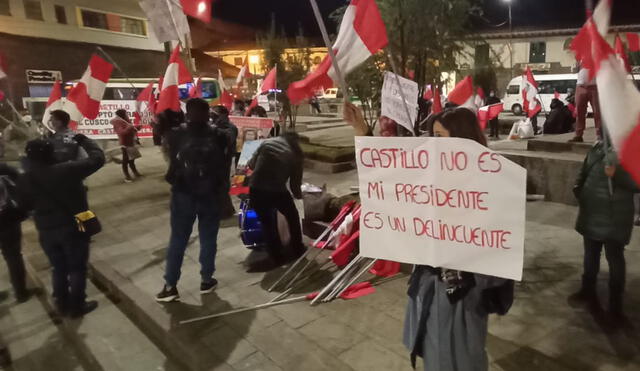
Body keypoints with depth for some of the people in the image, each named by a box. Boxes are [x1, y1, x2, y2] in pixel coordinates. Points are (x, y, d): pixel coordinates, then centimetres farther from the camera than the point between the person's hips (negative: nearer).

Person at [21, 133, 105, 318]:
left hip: (46, 231, 5)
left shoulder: (25, 179, -4)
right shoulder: (65, 170, -21)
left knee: (59, 269, 21)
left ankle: (63, 305, 34)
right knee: (77, 268, 11)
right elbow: (97, 158, -14)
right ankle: (77, 306, 21)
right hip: (73, 228, -5)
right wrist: (83, 140, 0)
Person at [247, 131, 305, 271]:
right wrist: (299, 195, 29)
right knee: (292, 216, 24)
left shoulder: (267, 143, 13)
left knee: (267, 223, 19)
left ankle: (277, 257, 26)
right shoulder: (295, 155, 8)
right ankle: (298, 250, 34)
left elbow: (251, 164, 15)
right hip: (277, 191, -2)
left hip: (256, 189, 2)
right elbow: (294, 183, 9)